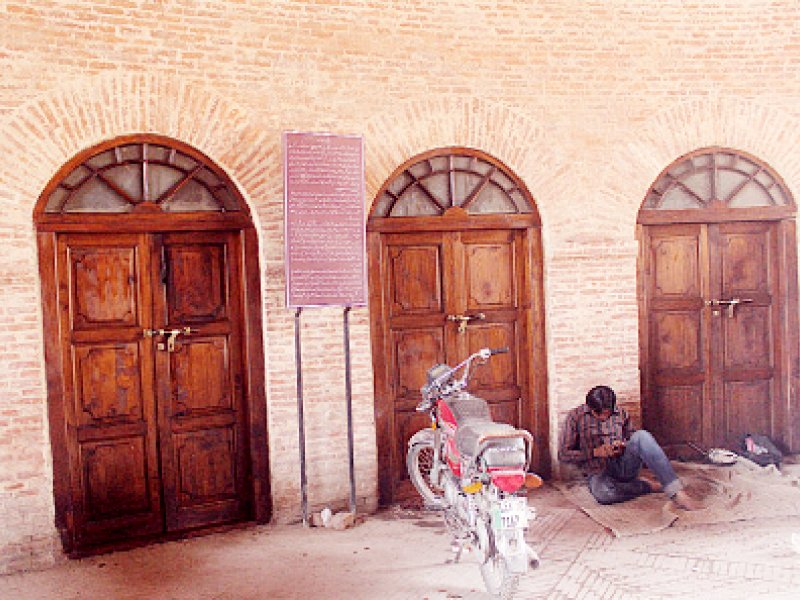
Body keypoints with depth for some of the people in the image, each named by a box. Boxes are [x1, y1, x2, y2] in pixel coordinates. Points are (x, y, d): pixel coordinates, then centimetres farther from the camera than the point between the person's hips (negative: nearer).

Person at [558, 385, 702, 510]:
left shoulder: (621, 413, 6)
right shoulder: (576, 416, -3)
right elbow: (563, 454, -2)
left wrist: (623, 447, -6)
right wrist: (596, 452, -13)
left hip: (623, 465, 2)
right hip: (599, 473, -2)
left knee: (641, 436, -29)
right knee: (603, 494, -41)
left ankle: (677, 493, -37)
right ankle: (648, 486, -16)